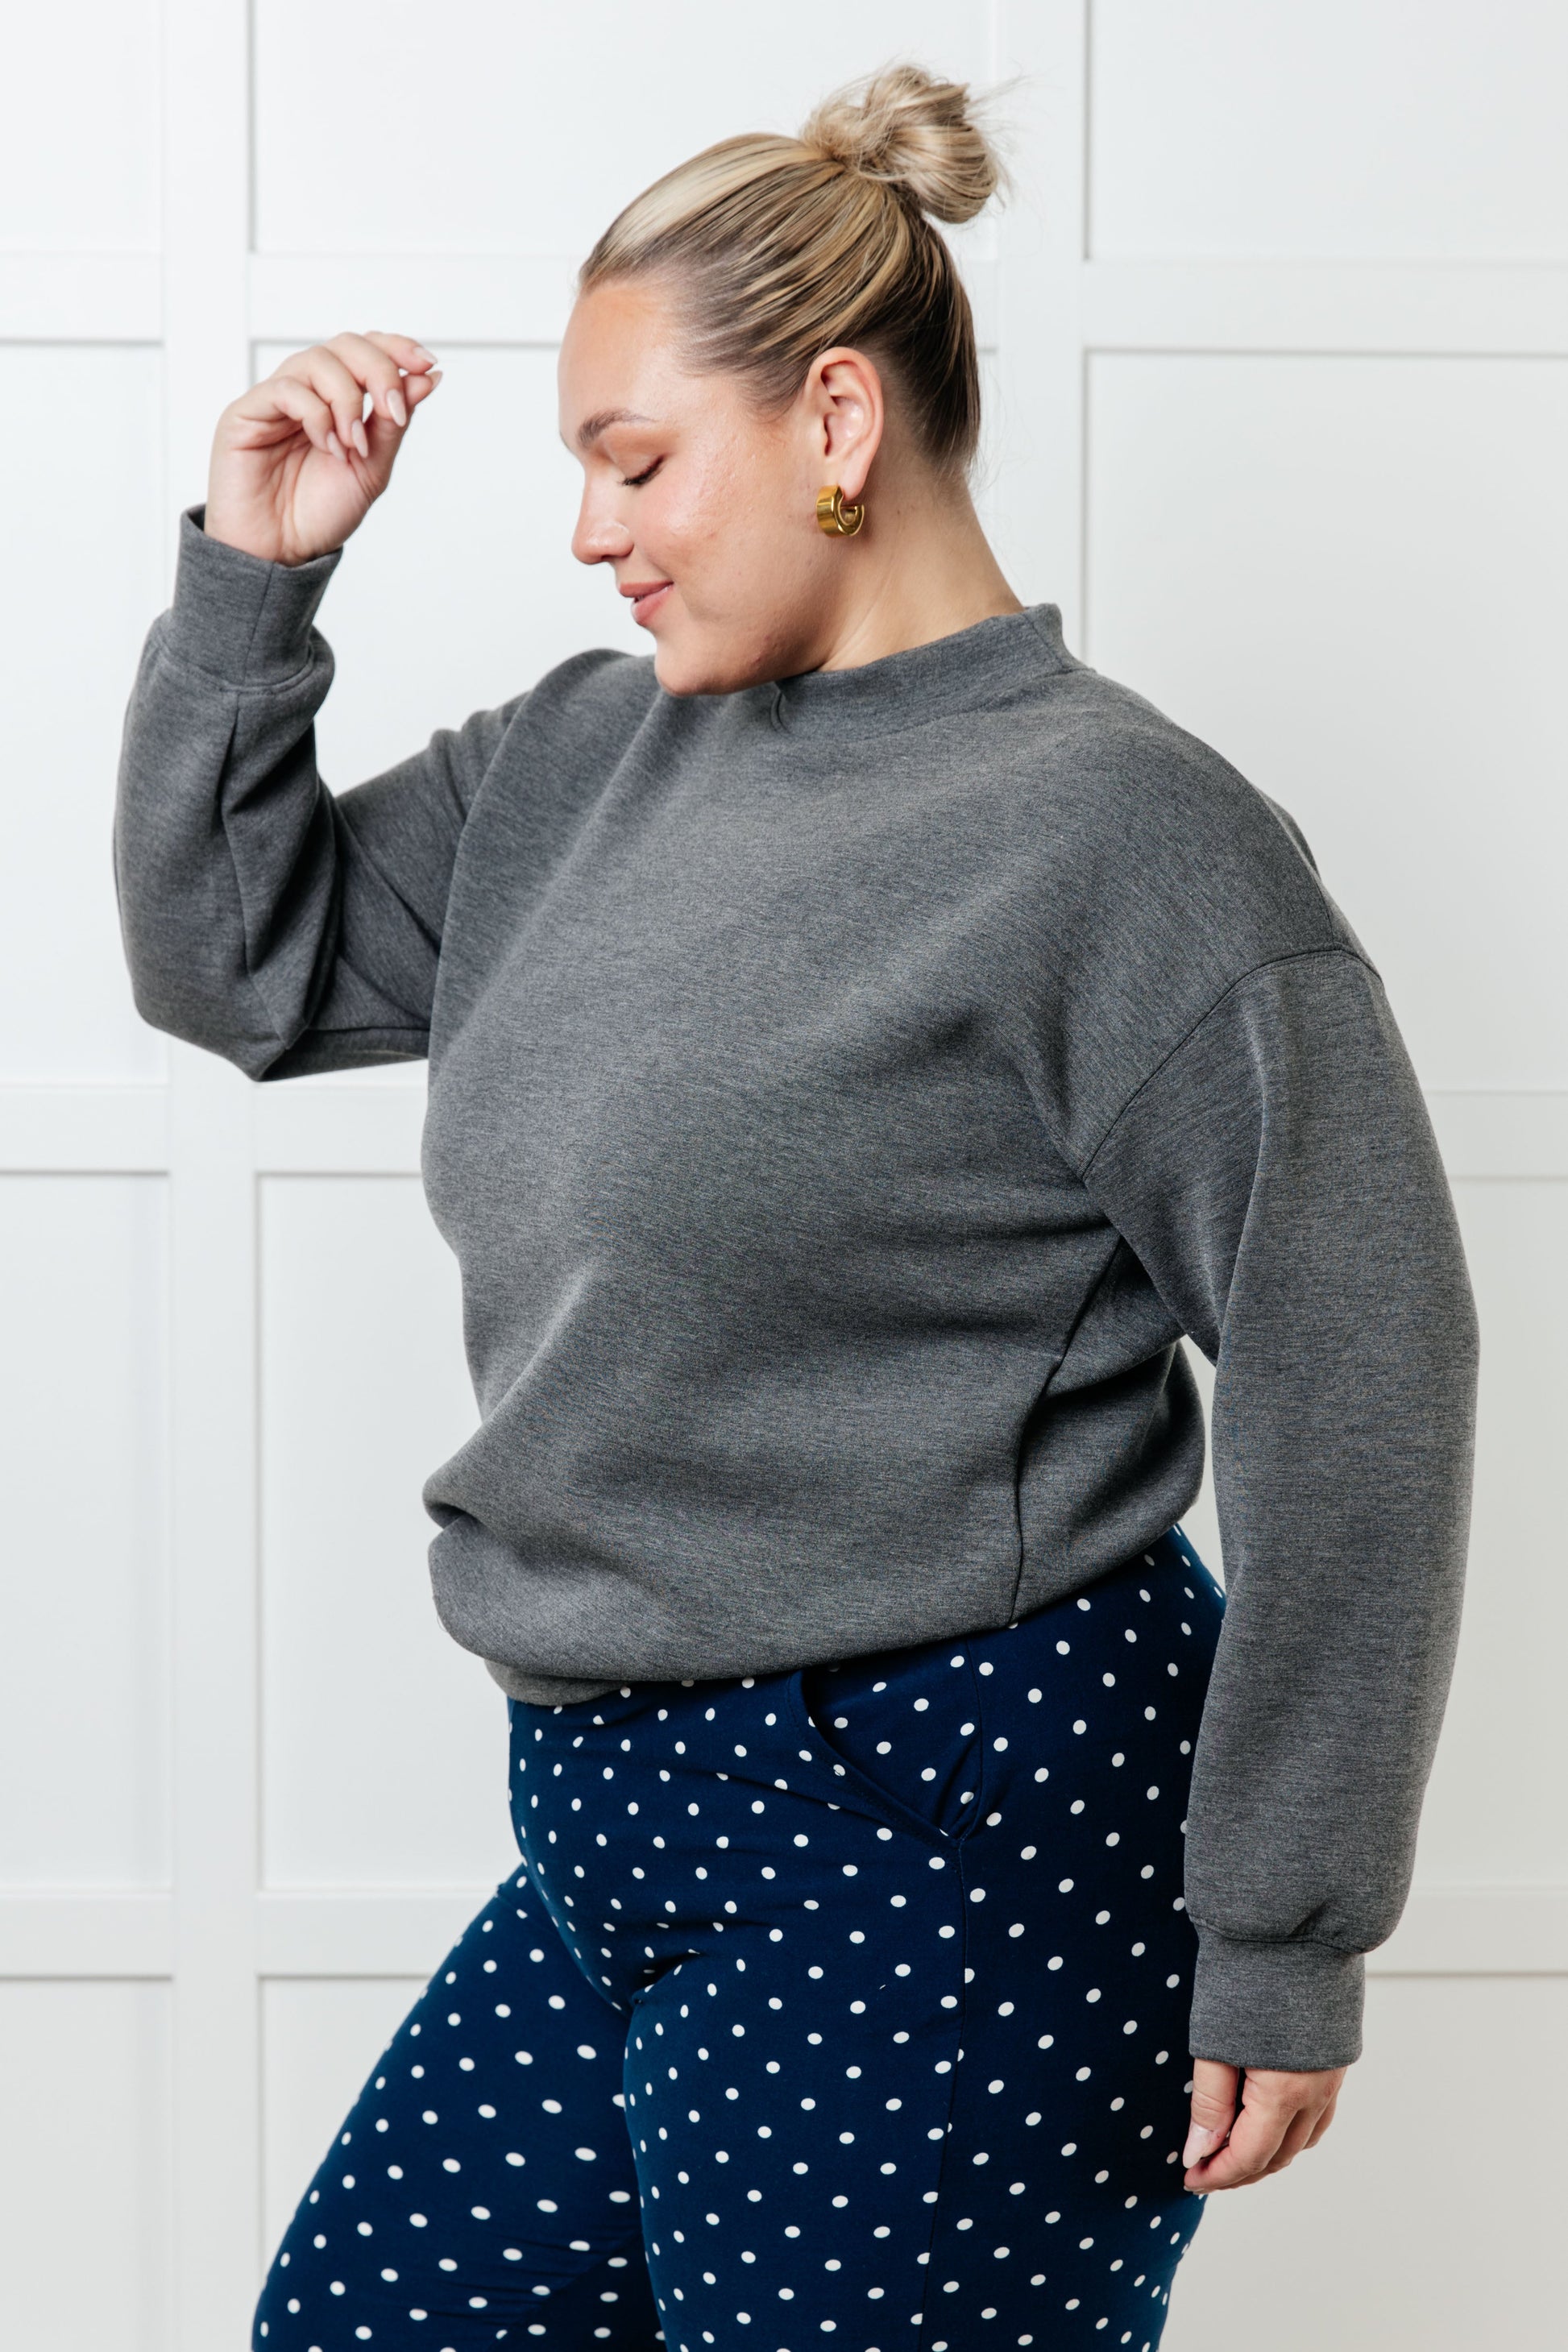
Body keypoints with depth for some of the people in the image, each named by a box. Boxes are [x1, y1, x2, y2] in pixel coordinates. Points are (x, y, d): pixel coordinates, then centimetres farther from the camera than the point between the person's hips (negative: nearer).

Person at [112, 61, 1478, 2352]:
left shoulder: (1123, 834, -13)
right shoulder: (590, 754, 9)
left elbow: (1353, 1393, -15)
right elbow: (236, 956, 19)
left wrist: (1278, 1949, -14)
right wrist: (251, 574, 5)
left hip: (950, 1850, -8)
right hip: (625, 1828, 8)